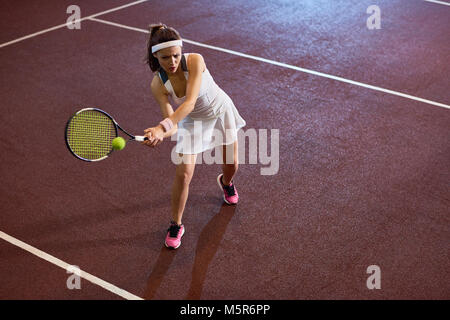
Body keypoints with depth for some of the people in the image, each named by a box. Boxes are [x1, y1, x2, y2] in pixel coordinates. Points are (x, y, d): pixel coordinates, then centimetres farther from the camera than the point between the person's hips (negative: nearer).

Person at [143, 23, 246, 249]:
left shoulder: (195, 61, -34)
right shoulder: (158, 85, -26)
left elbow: (190, 103, -43)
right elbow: (173, 124, -29)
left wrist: (162, 127, -56)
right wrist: (161, 133, -53)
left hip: (220, 110, 0)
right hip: (192, 122, 0)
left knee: (231, 165, 13)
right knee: (183, 174, -13)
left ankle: (226, 182, 53)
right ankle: (176, 225, 8)